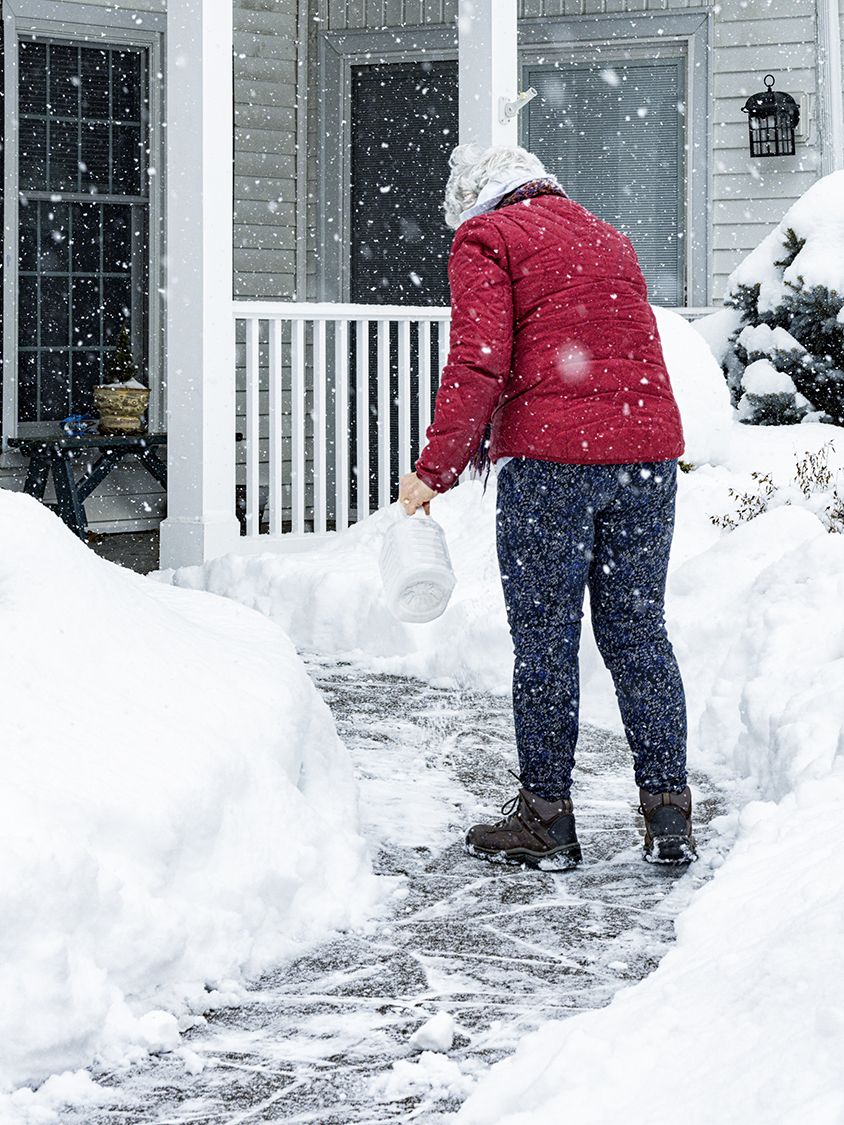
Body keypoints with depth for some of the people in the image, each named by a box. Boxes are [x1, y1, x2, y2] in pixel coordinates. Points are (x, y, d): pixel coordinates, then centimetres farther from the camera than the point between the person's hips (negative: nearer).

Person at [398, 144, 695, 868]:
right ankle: (669, 812, 9)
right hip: (649, 450, 6)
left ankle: (546, 815, 8)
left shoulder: (487, 238, 4)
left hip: (550, 456, -6)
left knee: (545, 640, 2)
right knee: (639, 631, 10)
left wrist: (435, 472, -4)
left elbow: (479, 364, -9)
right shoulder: (609, 238, 25)